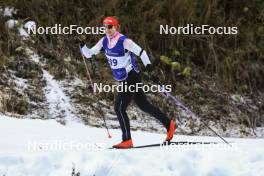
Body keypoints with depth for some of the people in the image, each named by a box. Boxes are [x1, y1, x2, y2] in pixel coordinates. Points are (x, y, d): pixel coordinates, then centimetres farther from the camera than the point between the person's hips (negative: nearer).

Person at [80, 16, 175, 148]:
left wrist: (148, 64, -34)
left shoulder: (123, 41, -18)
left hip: (131, 78, -8)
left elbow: (140, 52, -19)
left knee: (119, 108, -13)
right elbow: (89, 53, 5)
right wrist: (83, 47, -15)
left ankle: (127, 140, -8)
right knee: (144, 105, 17)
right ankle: (168, 124, 28)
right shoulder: (104, 41, 4)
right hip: (123, 80, 8)